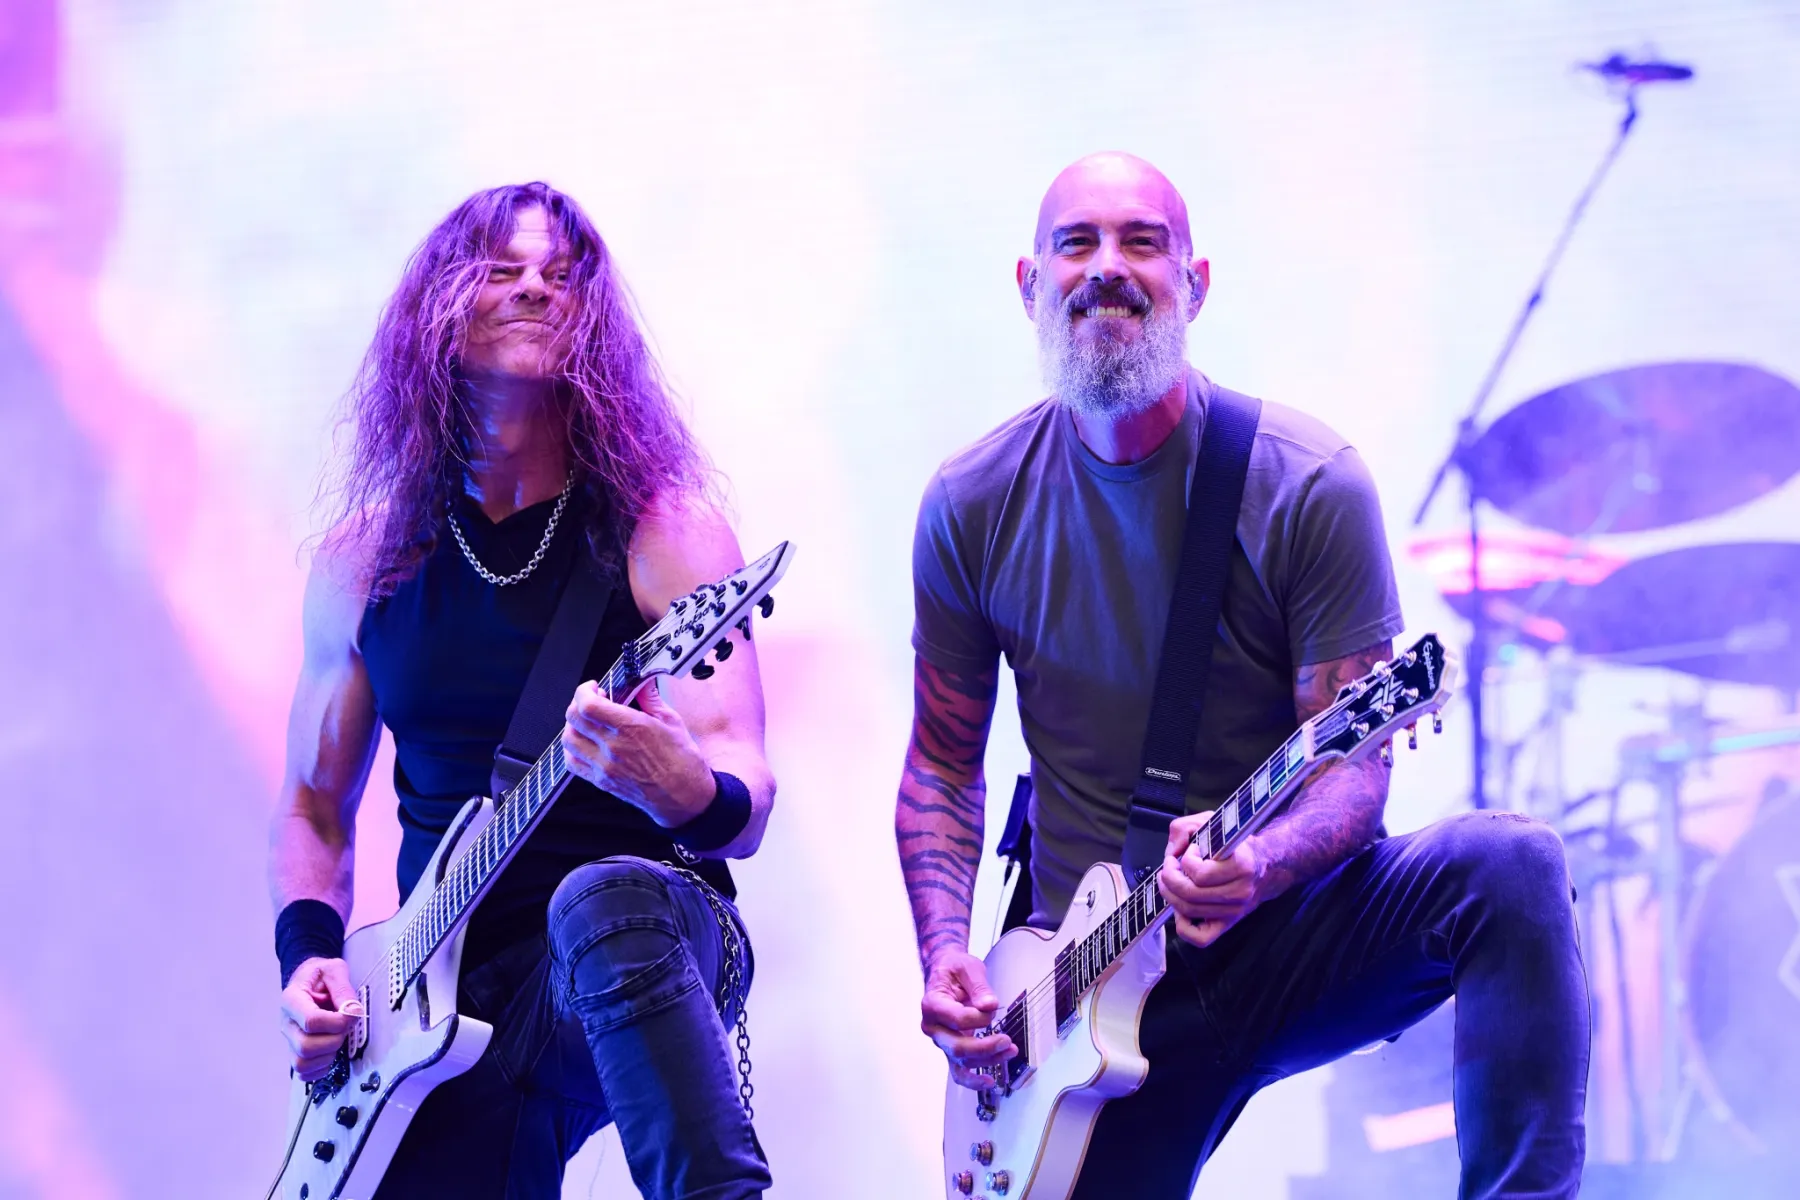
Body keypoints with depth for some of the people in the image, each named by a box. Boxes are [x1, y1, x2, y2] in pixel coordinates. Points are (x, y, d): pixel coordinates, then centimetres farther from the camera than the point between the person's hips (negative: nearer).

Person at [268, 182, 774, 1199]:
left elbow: (746, 807, -12)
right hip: (448, 999, 4)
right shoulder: (365, 559, 10)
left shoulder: (662, 532, -1)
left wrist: (686, 787, -36)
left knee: (600, 906, -37)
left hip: (644, 952, -4)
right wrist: (311, 954, 1)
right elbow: (315, 807, 20)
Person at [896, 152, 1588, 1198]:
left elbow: (1355, 768, -10)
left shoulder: (1310, 486, -9)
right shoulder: (973, 506, 1)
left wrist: (1258, 864, -32)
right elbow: (942, 766, 11)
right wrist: (946, 953, -6)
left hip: (1284, 930, -2)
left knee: (1507, 867, -30)